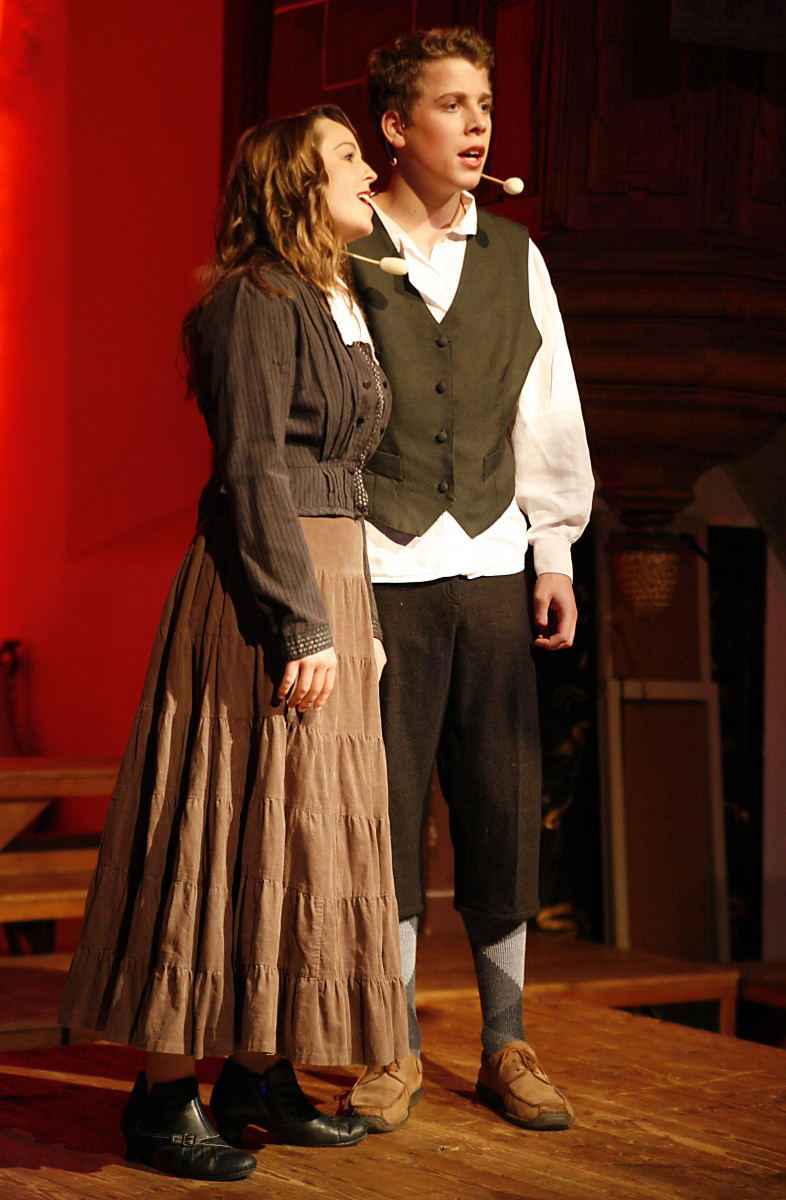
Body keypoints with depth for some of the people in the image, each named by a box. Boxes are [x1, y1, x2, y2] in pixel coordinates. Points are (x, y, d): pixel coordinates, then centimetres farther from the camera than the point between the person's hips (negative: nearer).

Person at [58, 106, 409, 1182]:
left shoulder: (338, 304, 17)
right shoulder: (256, 299, -11)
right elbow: (255, 473, -18)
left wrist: (360, 619, 17)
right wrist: (301, 625, -21)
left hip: (332, 576, 9)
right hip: (260, 584, -9)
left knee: (304, 834, 11)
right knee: (235, 827, -6)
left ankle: (258, 1070, 19)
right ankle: (164, 1098, 1)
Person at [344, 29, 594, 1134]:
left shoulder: (515, 258, 11)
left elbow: (548, 413, 14)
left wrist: (555, 553, 11)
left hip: (491, 567, 3)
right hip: (379, 573, -3)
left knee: (504, 803, 5)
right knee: (385, 806, 2)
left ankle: (507, 1045, 18)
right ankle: (395, 1049, 15)